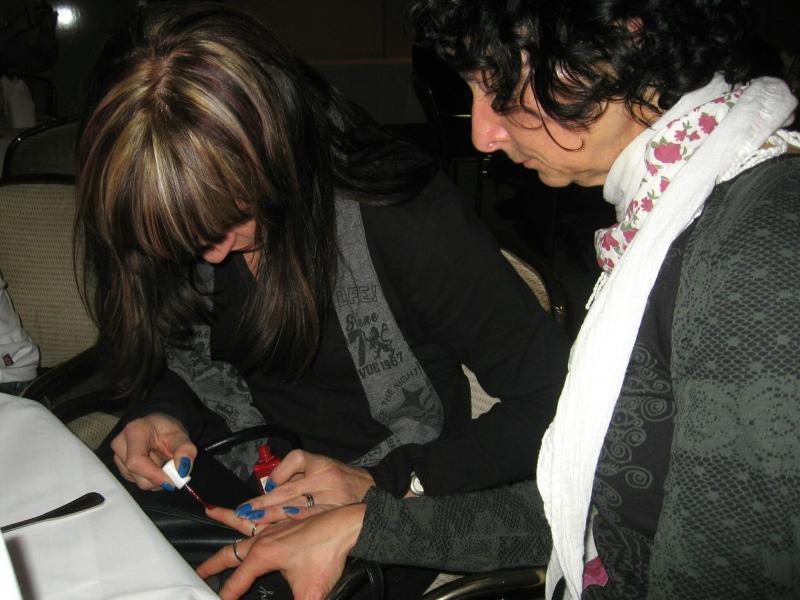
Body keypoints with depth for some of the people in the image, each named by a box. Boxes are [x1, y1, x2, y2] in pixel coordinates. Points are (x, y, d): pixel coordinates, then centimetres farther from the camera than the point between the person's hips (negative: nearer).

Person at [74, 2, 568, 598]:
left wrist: (388, 483, -25)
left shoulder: (402, 214, -23)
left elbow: (556, 399, -19)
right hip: (237, 490, 5)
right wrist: (165, 413, -9)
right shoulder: (182, 214, -5)